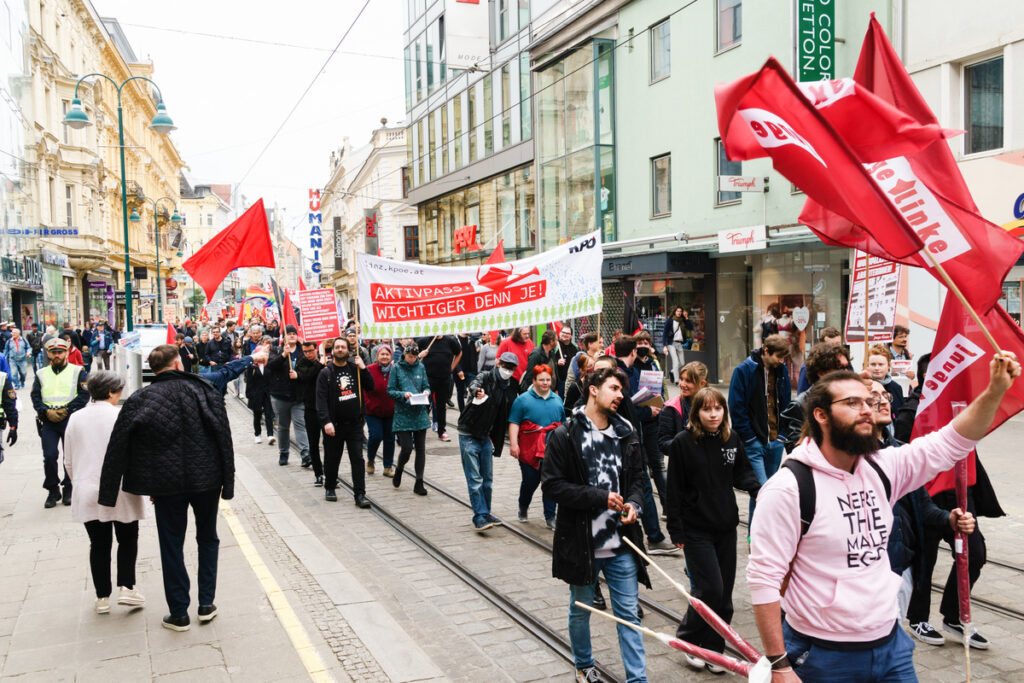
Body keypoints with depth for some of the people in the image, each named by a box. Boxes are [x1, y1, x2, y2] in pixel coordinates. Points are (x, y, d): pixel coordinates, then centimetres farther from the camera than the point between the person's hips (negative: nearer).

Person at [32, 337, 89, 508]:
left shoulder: (78, 371, 5)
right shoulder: (41, 374, 14)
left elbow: (84, 395, -4)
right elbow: (35, 397, 6)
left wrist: (66, 410, -13)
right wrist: (47, 411, -11)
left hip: (71, 419, -2)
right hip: (48, 422, 2)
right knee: (49, 456, -5)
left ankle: (69, 489, 17)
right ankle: (53, 491, 8)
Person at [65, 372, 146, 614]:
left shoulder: (75, 419, 4)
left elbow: (69, 462, 11)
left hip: (87, 494, 4)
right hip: (121, 492, -3)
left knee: (99, 544, 11)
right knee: (127, 539, 12)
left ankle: (102, 597, 15)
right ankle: (126, 587, 1)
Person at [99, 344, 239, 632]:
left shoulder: (139, 400, -3)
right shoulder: (205, 390, -3)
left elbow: (117, 449, -3)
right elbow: (224, 438, -4)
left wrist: (109, 492, 4)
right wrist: (227, 483, 2)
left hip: (167, 484, -1)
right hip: (206, 479, 1)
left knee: (172, 546, 10)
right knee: (207, 538, 18)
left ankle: (179, 614, 16)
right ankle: (206, 604, 20)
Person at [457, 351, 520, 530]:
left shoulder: (510, 388, 5)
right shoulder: (486, 377, -12)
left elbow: (506, 416, 12)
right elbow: (474, 384, -37)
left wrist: (495, 438, 6)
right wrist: (477, 391, -60)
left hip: (486, 437, 6)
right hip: (469, 436, -6)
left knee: (488, 479, 13)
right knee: (475, 480, -5)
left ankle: (485, 514, 26)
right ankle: (480, 517, -2)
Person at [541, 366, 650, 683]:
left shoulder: (627, 433, 4)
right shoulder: (565, 435, -10)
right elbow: (552, 484, -14)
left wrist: (633, 502, -8)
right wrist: (600, 497, -19)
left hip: (621, 542, 3)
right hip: (580, 540, -2)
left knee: (629, 612, 7)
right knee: (580, 609, 17)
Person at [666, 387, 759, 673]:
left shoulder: (731, 439, 3)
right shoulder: (683, 442, -10)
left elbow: (742, 472, 12)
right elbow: (674, 489, -8)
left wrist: (757, 489, -10)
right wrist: (676, 531, -9)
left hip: (726, 527, 5)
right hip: (696, 529, -5)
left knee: (724, 593, 10)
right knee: (710, 589, -9)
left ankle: (713, 649, 25)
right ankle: (687, 638, 15)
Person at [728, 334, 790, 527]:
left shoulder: (781, 370, 8)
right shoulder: (744, 370, -9)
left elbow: (785, 403, 18)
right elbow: (736, 408, -9)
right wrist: (749, 438, -11)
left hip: (776, 441, 6)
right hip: (754, 442, -6)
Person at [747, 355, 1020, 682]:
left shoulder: (881, 468, 2)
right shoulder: (789, 487, -18)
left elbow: (951, 442, 6)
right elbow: (764, 579, -19)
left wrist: (996, 390, -8)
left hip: (891, 645, 6)